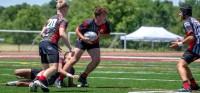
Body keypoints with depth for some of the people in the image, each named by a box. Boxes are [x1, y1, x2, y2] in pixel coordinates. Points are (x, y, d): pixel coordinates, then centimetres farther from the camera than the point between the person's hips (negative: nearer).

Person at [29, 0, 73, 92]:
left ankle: (35, 82, -12)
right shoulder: (62, 20, 1)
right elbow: (62, 34, -14)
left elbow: (42, 33, 22)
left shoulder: (51, 19, 24)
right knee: (54, 68, -17)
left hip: (42, 43, 8)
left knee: (46, 69, 11)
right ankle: (40, 81, -38)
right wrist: (70, 48, -10)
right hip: (51, 44, -8)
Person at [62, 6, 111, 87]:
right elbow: (77, 30, -18)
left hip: (94, 43, 5)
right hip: (83, 41, -5)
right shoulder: (88, 23, -32)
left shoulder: (106, 24, -19)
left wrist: (100, 35, -22)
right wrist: (83, 38, -33)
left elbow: (107, 34, 0)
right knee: (74, 59, -12)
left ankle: (83, 77, 8)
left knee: (97, 60, -12)